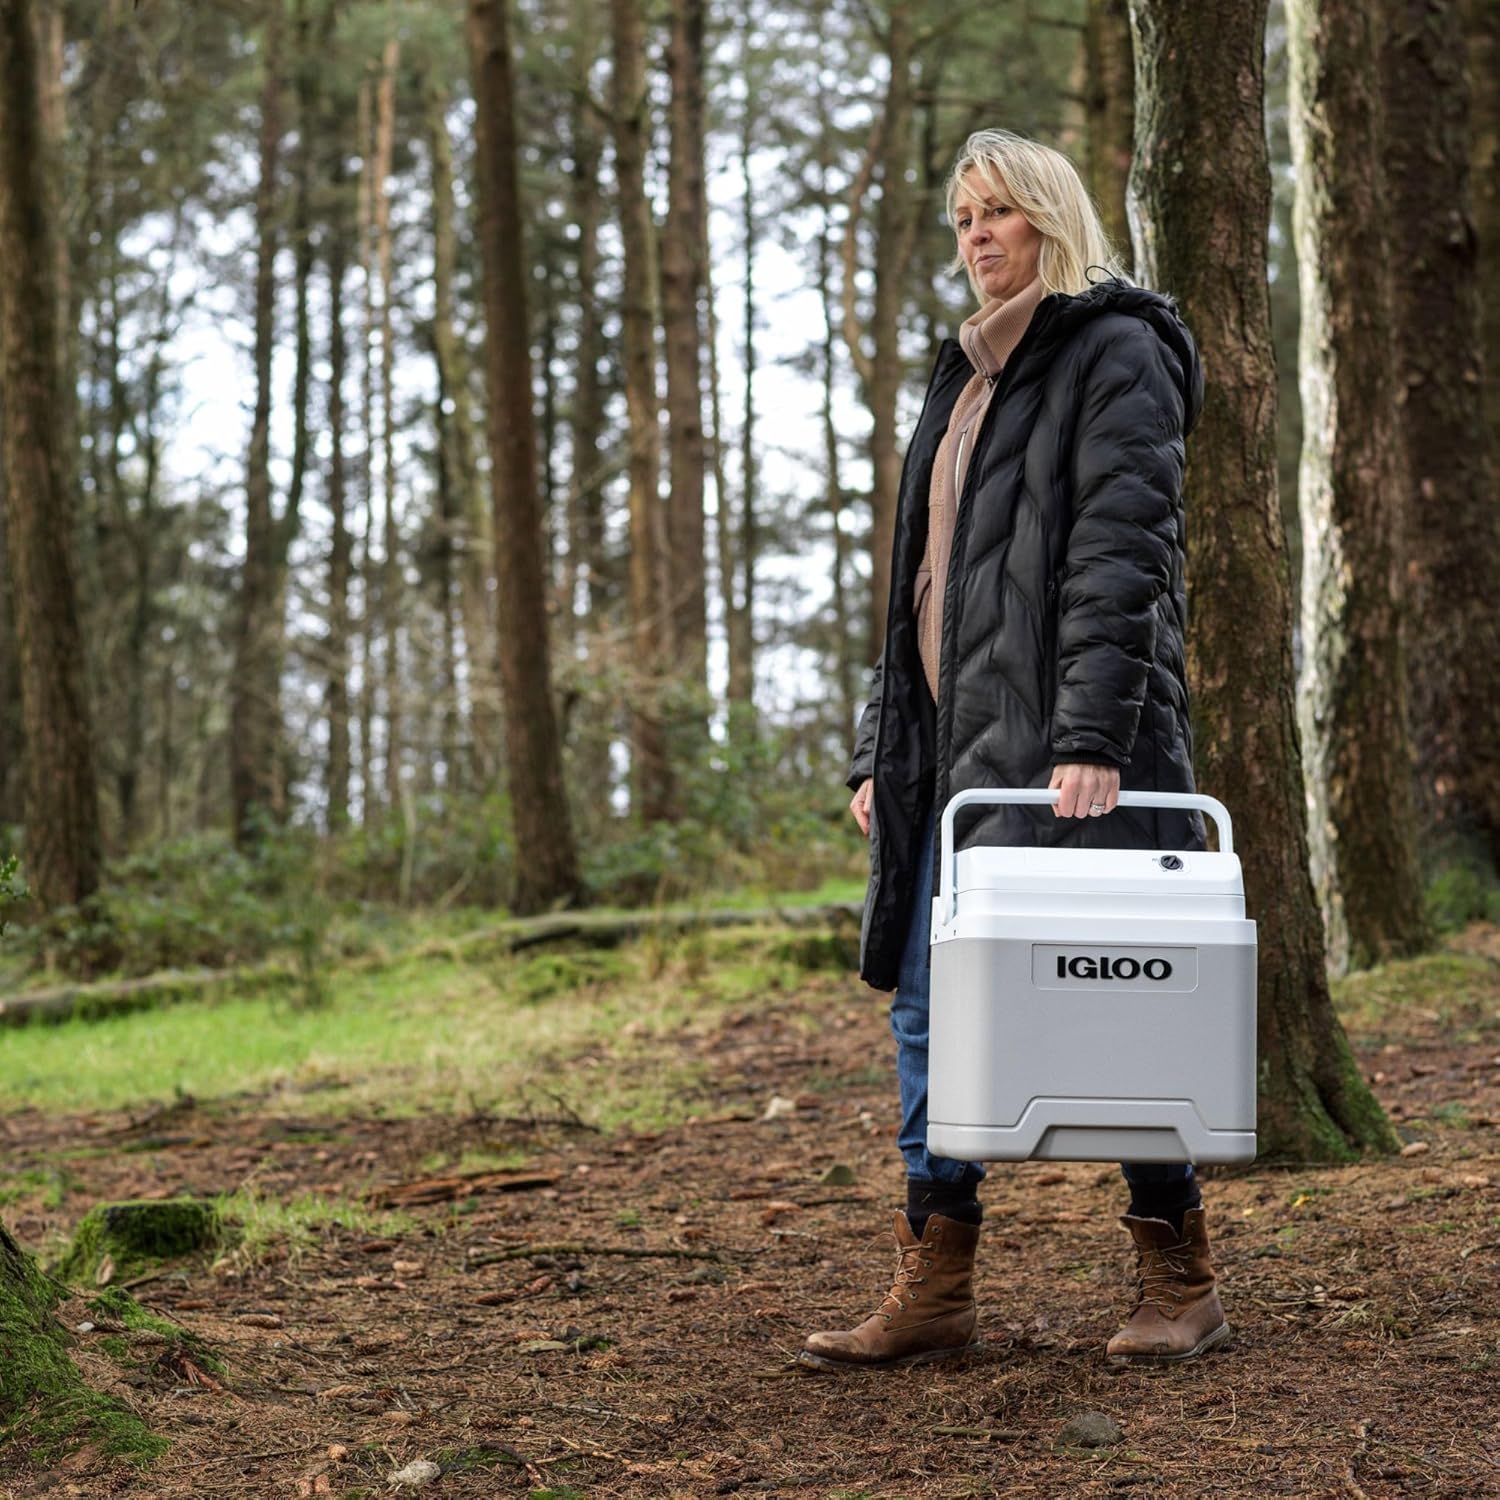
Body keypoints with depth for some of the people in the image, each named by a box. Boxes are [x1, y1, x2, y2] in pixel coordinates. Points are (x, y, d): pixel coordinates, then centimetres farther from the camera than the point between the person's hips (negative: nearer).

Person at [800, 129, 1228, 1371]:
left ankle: (1180, 1280, 9)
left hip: (1066, 749, -8)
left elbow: (1122, 556, -14)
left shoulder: (1117, 356, -3)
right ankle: (933, 1291, 9)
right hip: (953, 741, 8)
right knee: (930, 1004, 4)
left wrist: (1091, 736, -23)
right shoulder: (972, 372, 22)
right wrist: (882, 746, 15)